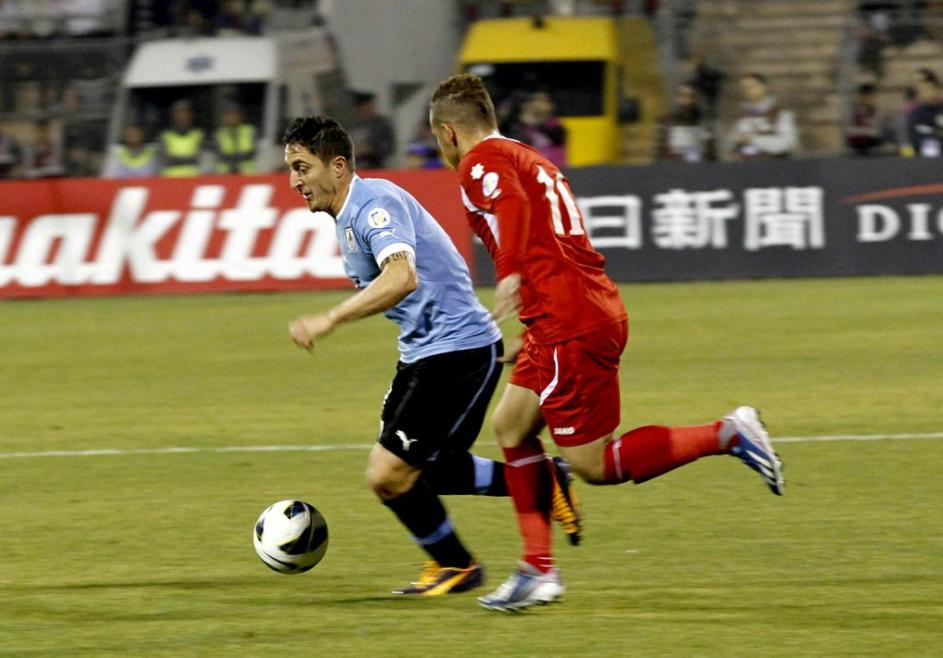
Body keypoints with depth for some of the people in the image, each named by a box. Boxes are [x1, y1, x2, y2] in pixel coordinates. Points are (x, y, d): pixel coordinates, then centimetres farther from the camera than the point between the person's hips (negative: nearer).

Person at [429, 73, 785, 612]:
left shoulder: (482, 162, -4)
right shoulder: (528, 159, 25)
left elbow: (513, 204, -27)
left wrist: (510, 274, -39)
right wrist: (530, 340, 35)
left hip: (570, 325, -10)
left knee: (594, 465, -6)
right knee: (511, 426, 13)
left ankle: (727, 435, -10)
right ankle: (539, 571, 10)